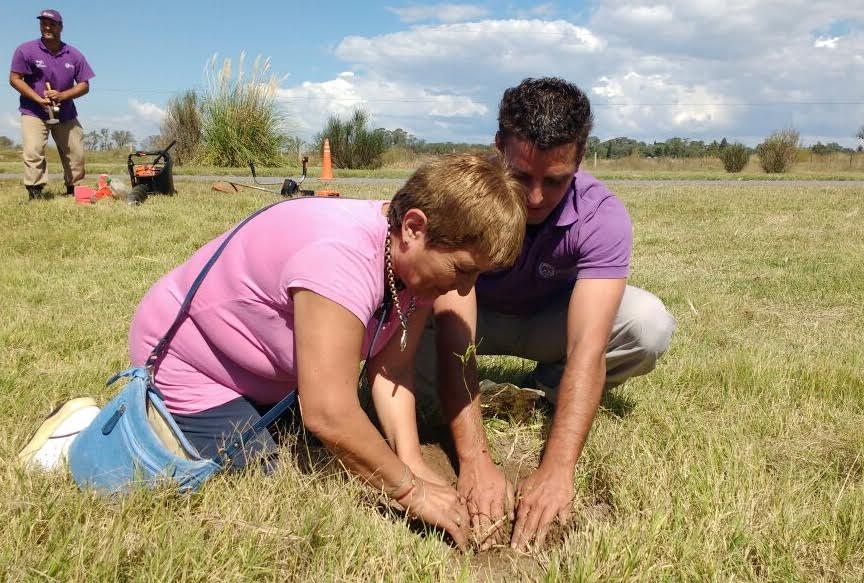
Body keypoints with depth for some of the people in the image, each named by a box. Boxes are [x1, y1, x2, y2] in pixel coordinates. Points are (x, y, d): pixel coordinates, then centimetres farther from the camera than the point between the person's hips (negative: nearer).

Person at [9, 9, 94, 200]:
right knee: (33, 152, -17)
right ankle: (34, 192, -11)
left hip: (66, 114, 3)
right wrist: (39, 99, -17)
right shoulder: (26, 50, -6)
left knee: (76, 154, 6)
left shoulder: (74, 55, 2)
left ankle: (73, 190, 24)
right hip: (34, 112, -3)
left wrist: (62, 95, -16)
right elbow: (14, 79, -6)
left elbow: (84, 85, 1)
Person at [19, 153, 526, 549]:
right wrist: (412, 491, -31)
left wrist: (412, 460, -27)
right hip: (184, 353, -8)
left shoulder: (418, 253, -13)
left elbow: (392, 367, -16)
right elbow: (329, 415, -42)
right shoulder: (342, 256, -41)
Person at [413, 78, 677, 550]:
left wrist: (557, 468, -49)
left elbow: (587, 346, -39)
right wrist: (475, 462, -46)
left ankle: (545, 391, -3)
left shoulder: (603, 217, -29)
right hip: (475, 315, -1)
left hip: (550, 318, 1)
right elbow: (455, 333, -38)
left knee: (650, 325, -27)